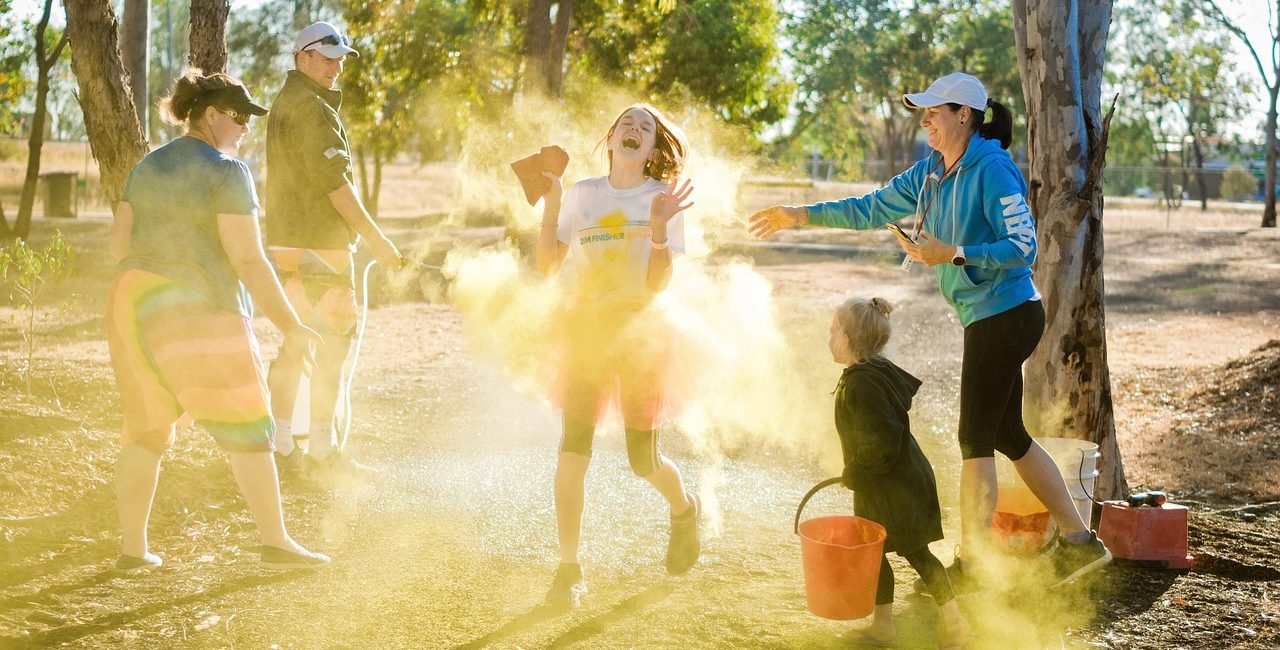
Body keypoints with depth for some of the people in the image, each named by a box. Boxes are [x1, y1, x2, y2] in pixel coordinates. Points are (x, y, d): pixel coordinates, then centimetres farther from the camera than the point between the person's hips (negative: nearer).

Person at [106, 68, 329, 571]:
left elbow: (120, 243, 11)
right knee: (248, 430, 0)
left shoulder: (148, 166, 12)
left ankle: (132, 549, 15)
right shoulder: (227, 172, -10)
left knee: (146, 431, 14)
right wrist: (290, 327, -12)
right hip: (197, 313, -7)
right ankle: (276, 544, 0)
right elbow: (248, 259, -15)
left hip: (134, 304, 7)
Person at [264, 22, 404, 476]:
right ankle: (323, 450, -1)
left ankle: (279, 442, 17)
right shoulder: (311, 107, -14)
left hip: (286, 242, 10)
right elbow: (334, 182, -19)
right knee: (333, 346, -4)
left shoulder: (284, 103, 18)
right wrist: (377, 239, -16)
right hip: (318, 244, -10)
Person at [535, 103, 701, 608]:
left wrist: (659, 226, -24)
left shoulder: (663, 199, -2)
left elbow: (658, 283, -11)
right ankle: (568, 569, -1)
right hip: (584, 329, 2)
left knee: (643, 460, 2)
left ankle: (683, 510, 37)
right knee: (573, 449, -9)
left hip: (640, 334, -2)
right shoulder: (583, 194, 5)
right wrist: (551, 204, -6)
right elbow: (546, 264, 1)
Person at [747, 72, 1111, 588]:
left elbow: (1023, 247, -20)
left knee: (976, 440, -2)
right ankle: (1078, 541, 20)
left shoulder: (994, 170, -16)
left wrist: (953, 254, -27)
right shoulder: (931, 172, 10)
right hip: (988, 319, 9)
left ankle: (970, 564, 9)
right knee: (1008, 436, 14)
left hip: (1004, 316, -9)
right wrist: (801, 215, 12)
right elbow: (874, 208, 16)